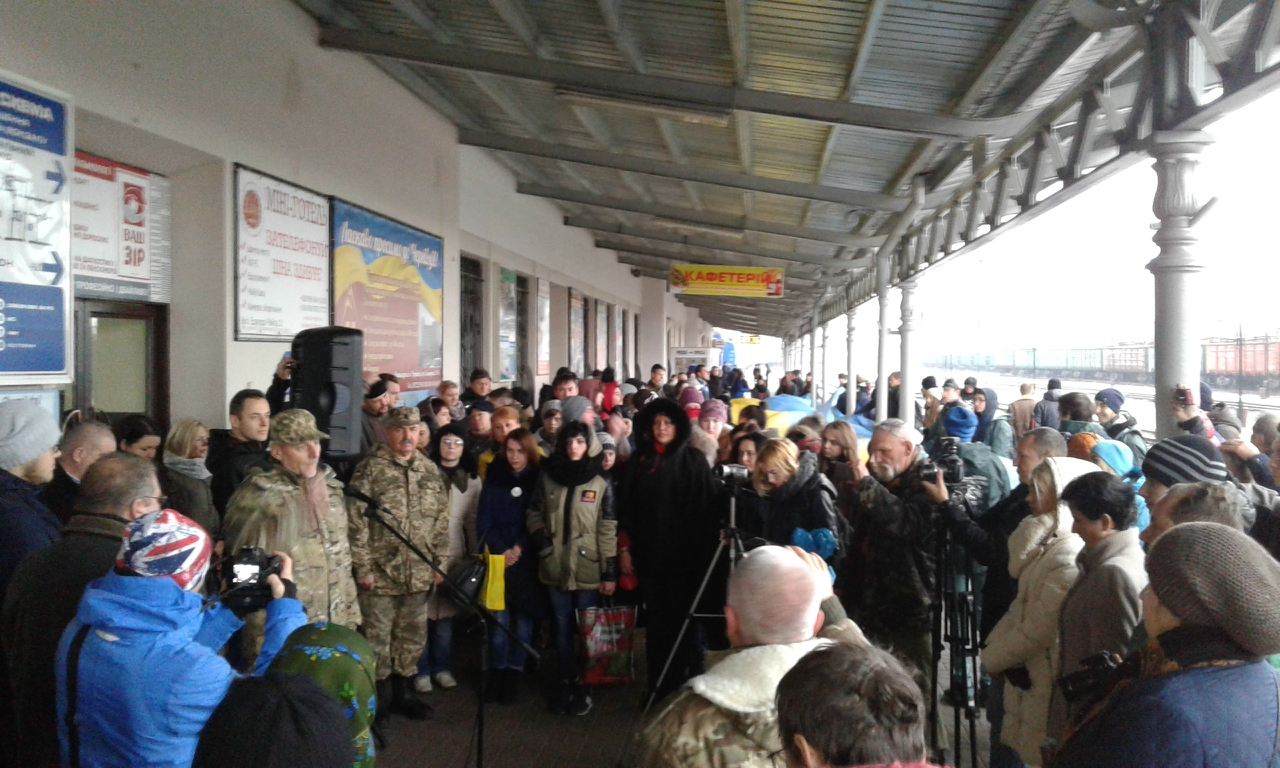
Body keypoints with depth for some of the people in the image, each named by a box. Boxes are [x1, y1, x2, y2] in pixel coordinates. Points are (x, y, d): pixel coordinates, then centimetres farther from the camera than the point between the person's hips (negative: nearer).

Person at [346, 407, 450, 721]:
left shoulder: (430, 471, 7)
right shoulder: (370, 469, -9)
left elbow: (441, 521, 11)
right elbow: (356, 522, -12)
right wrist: (362, 567, -14)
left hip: (418, 574, 5)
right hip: (380, 572, -5)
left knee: (412, 636, 15)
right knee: (377, 637, 5)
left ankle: (403, 692, 30)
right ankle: (378, 697, 21)